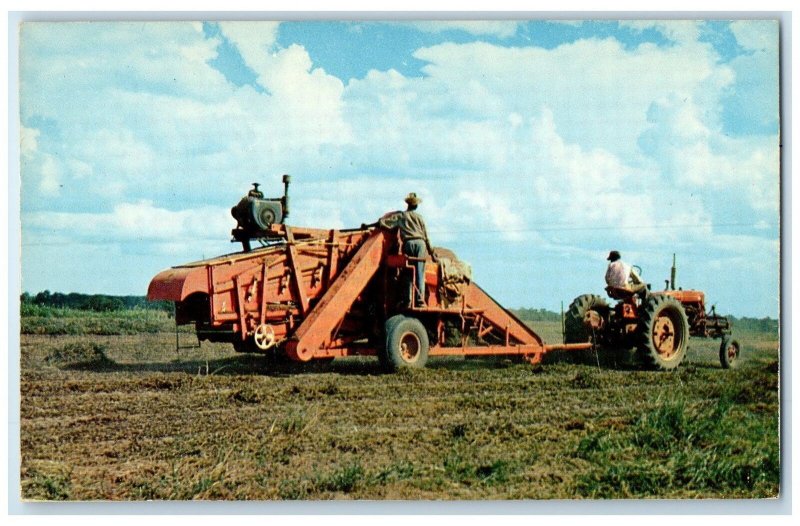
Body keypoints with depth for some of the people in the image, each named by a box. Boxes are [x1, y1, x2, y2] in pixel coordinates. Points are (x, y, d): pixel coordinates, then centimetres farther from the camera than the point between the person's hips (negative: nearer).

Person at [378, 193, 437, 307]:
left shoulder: (400, 216, 15)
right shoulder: (419, 217, 18)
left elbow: (383, 222, 8)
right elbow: (426, 236, 17)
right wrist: (431, 252, 22)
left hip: (408, 243, -1)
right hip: (420, 242, 1)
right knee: (420, 273, -4)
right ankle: (420, 299, -13)